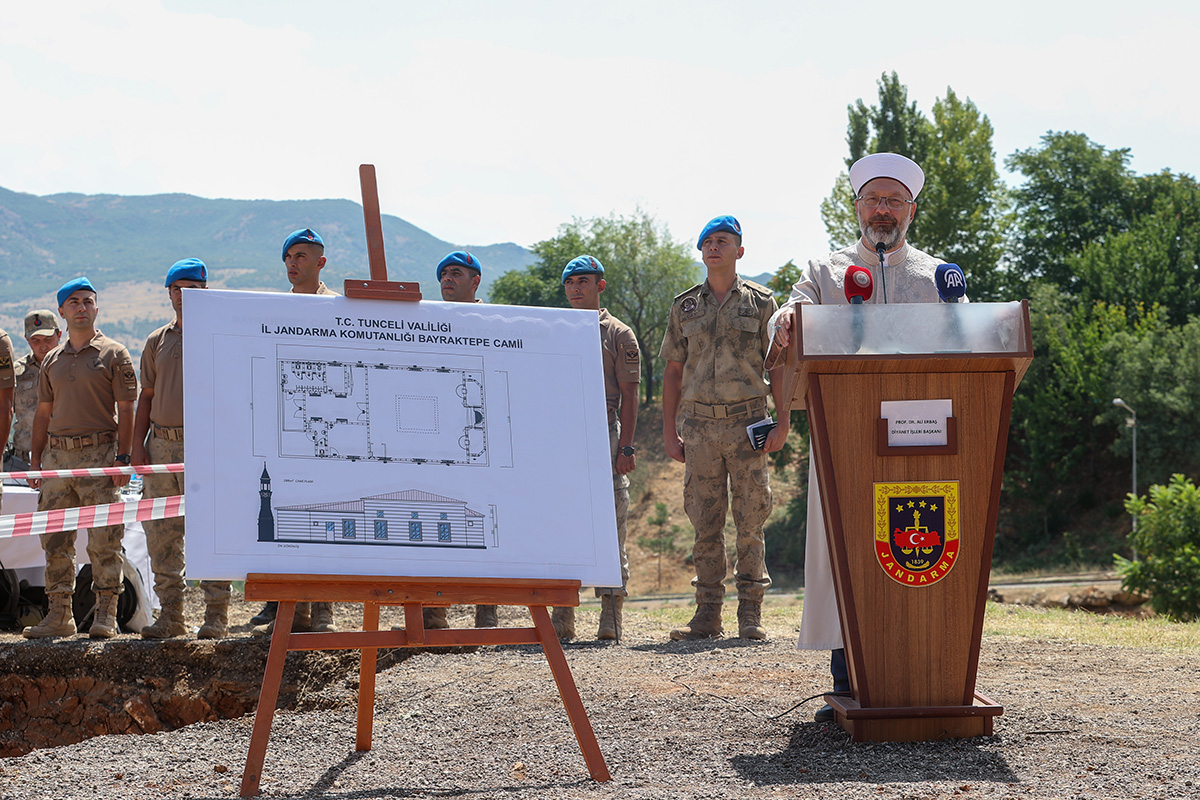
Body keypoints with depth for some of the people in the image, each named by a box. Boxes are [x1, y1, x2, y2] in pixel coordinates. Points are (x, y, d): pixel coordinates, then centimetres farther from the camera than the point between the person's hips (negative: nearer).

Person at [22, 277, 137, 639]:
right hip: (57, 454, 5)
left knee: (104, 539, -7)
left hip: (99, 453, -5)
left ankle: (106, 615, -3)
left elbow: (125, 410, -2)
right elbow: (44, 413, 20)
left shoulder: (113, 354, 2)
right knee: (55, 540, 4)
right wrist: (36, 459, 12)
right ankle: (59, 615, 10)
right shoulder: (52, 360, 17)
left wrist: (122, 457, -11)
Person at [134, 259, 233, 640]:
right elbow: (146, 396, 18)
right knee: (160, 534, 5)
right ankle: (170, 614, 12)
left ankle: (216, 615, -2)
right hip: (161, 446, 5)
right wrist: (139, 445, 8)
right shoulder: (156, 342, 16)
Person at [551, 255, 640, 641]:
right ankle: (562, 616, 4)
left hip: (604, 435, -4)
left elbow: (629, 395, 0)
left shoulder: (619, 334, 5)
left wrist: (625, 446, -10)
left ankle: (611, 614, -3)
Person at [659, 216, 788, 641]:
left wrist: (782, 420, -5)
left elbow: (777, 364, 4)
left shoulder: (760, 302, 6)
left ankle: (750, 613, 1)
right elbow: (673, 370, 14)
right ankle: (707, 612, 7)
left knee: (750, 520, -3)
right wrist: (669, 430, 7)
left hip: (747, 422, -2)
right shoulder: (685, 306, 13)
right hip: (698, 423, 2)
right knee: (705, 522, 3)